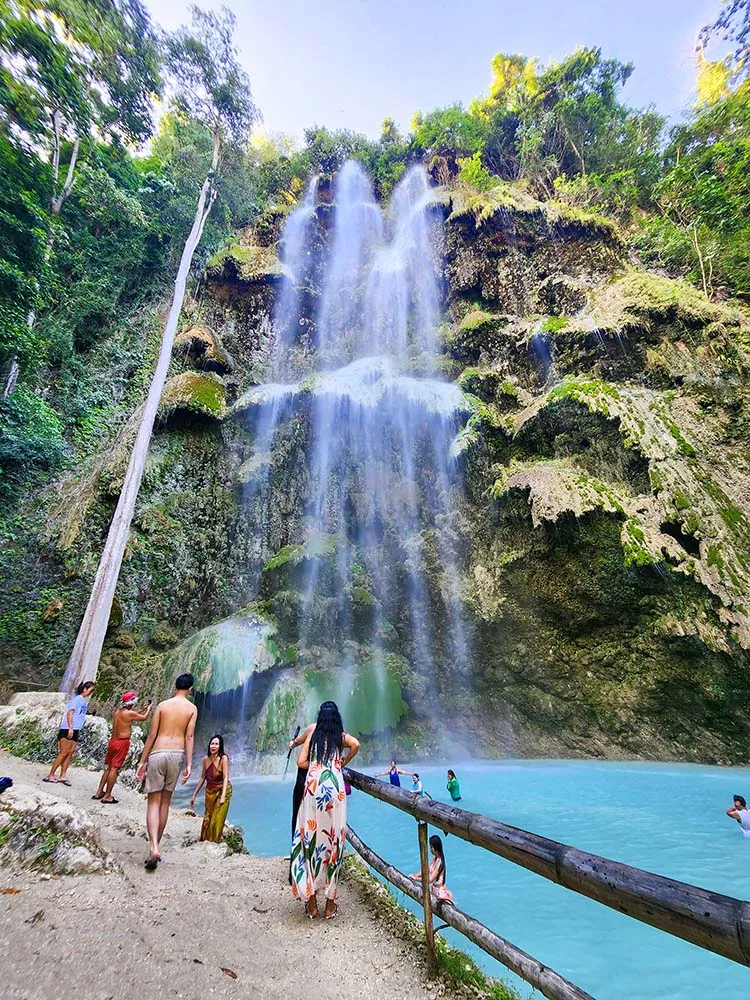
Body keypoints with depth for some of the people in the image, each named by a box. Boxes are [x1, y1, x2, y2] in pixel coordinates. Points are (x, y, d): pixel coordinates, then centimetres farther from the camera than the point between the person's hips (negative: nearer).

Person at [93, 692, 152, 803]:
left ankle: (99, 792, 24)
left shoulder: (116, 712, 8)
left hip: (113, 741, 8)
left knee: (108, 768, 17)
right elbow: (144, 718, 1)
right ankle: (107, 796, 4)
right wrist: (149, 708, 19)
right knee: (114, 769, -1)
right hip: (122, 743, -8)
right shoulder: (130, 713, -15)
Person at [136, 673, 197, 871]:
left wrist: (142, 761, 6)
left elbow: (152, 735, -1)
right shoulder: (192, 708, 2)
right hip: (177, 754, 1)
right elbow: (189, 737, -4)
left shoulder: (163, 705, 1)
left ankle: (153, 848, -12)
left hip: (157, 754, -1)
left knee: (154, 802, 3)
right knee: (165, 802, 16)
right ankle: (156, 847, 24)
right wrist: (188, 765, -3)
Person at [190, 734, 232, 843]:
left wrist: (223, 796, -29)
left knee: (217, 820, 0)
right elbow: (202, 778, 4)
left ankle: (215, 843, 18)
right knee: (207, 819, 10)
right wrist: (194, 795, 8)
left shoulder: (223, 758, -21)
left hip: (222, 790, -4)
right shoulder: (205, 760, -6)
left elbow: (225, 778, -21)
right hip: (209, 791, 4)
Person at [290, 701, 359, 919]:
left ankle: (311, 902, 18)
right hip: (334, 788, -1)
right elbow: (355, 744, -11)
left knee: (310, 838, 10)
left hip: (313, 787, 1)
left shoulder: (313, 734, 11)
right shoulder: (341, 736, 8)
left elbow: (302, 761, 5)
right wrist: (342, 763, 5)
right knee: (333, 840, 8)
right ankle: (330, 903, 17)